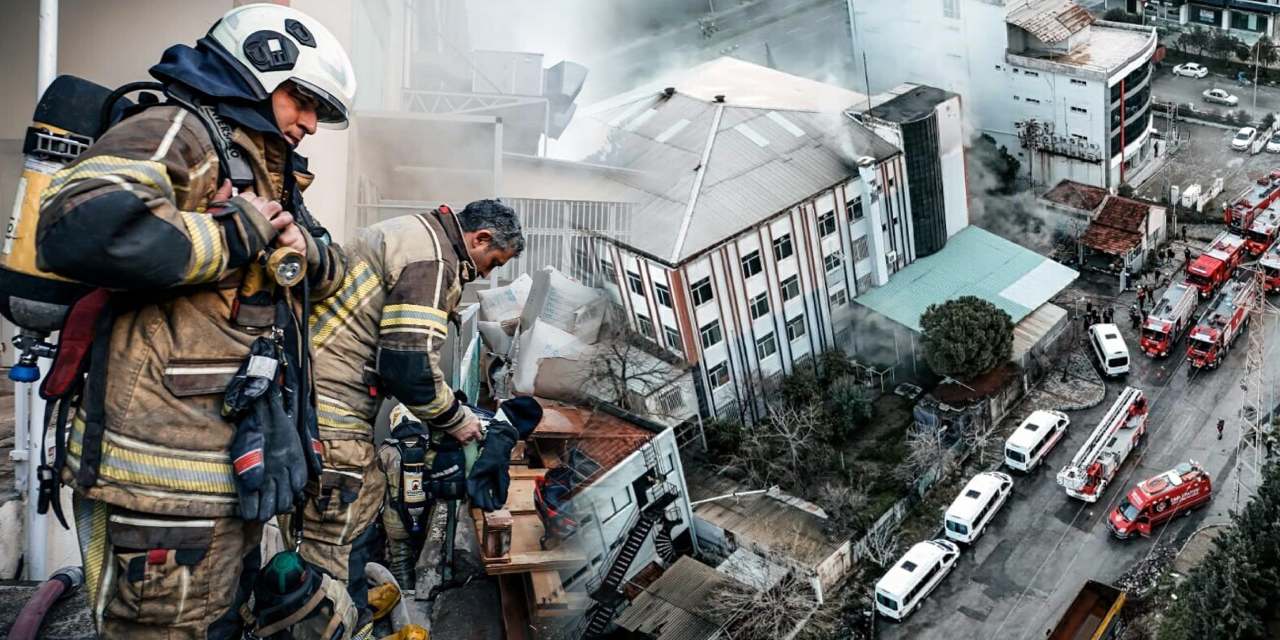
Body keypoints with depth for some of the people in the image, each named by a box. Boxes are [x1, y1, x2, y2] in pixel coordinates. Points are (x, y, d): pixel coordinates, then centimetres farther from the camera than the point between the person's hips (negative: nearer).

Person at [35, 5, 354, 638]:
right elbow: (78, 227, -29)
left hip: (239, 464, 10)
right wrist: (233, 236, -16)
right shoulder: (179, 133, -10)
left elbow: (330, 269, 27)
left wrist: (304, 246, 3)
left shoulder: (268, 171, 21)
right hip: (167, 472, -10)